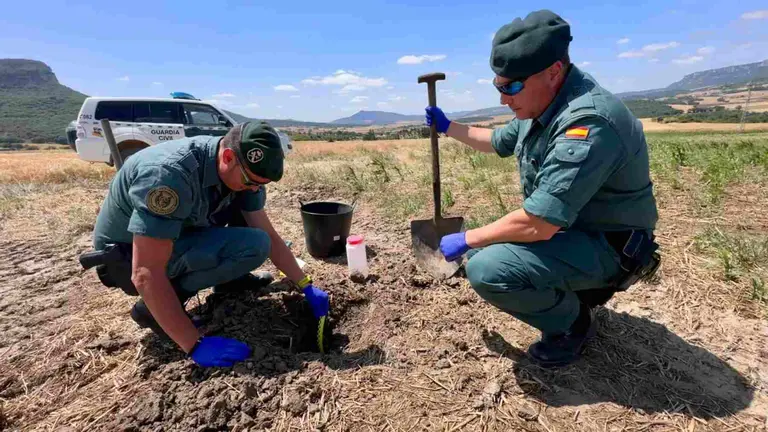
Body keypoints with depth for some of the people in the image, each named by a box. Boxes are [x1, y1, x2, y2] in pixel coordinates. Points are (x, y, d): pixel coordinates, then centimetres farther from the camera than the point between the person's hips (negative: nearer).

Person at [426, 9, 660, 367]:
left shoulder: (587, 124, -31)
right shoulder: (541, 106, 1)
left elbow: (537, 224, -34)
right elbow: (498, 142, 20)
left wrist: (467, 239, -21)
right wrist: (447, 127, 18)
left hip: (605, 246, -9)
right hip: (563, 227, 10)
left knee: (486, 269, -28)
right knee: (482, 247, 14)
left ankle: (572, 322, 0)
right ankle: (576, 293, 16)